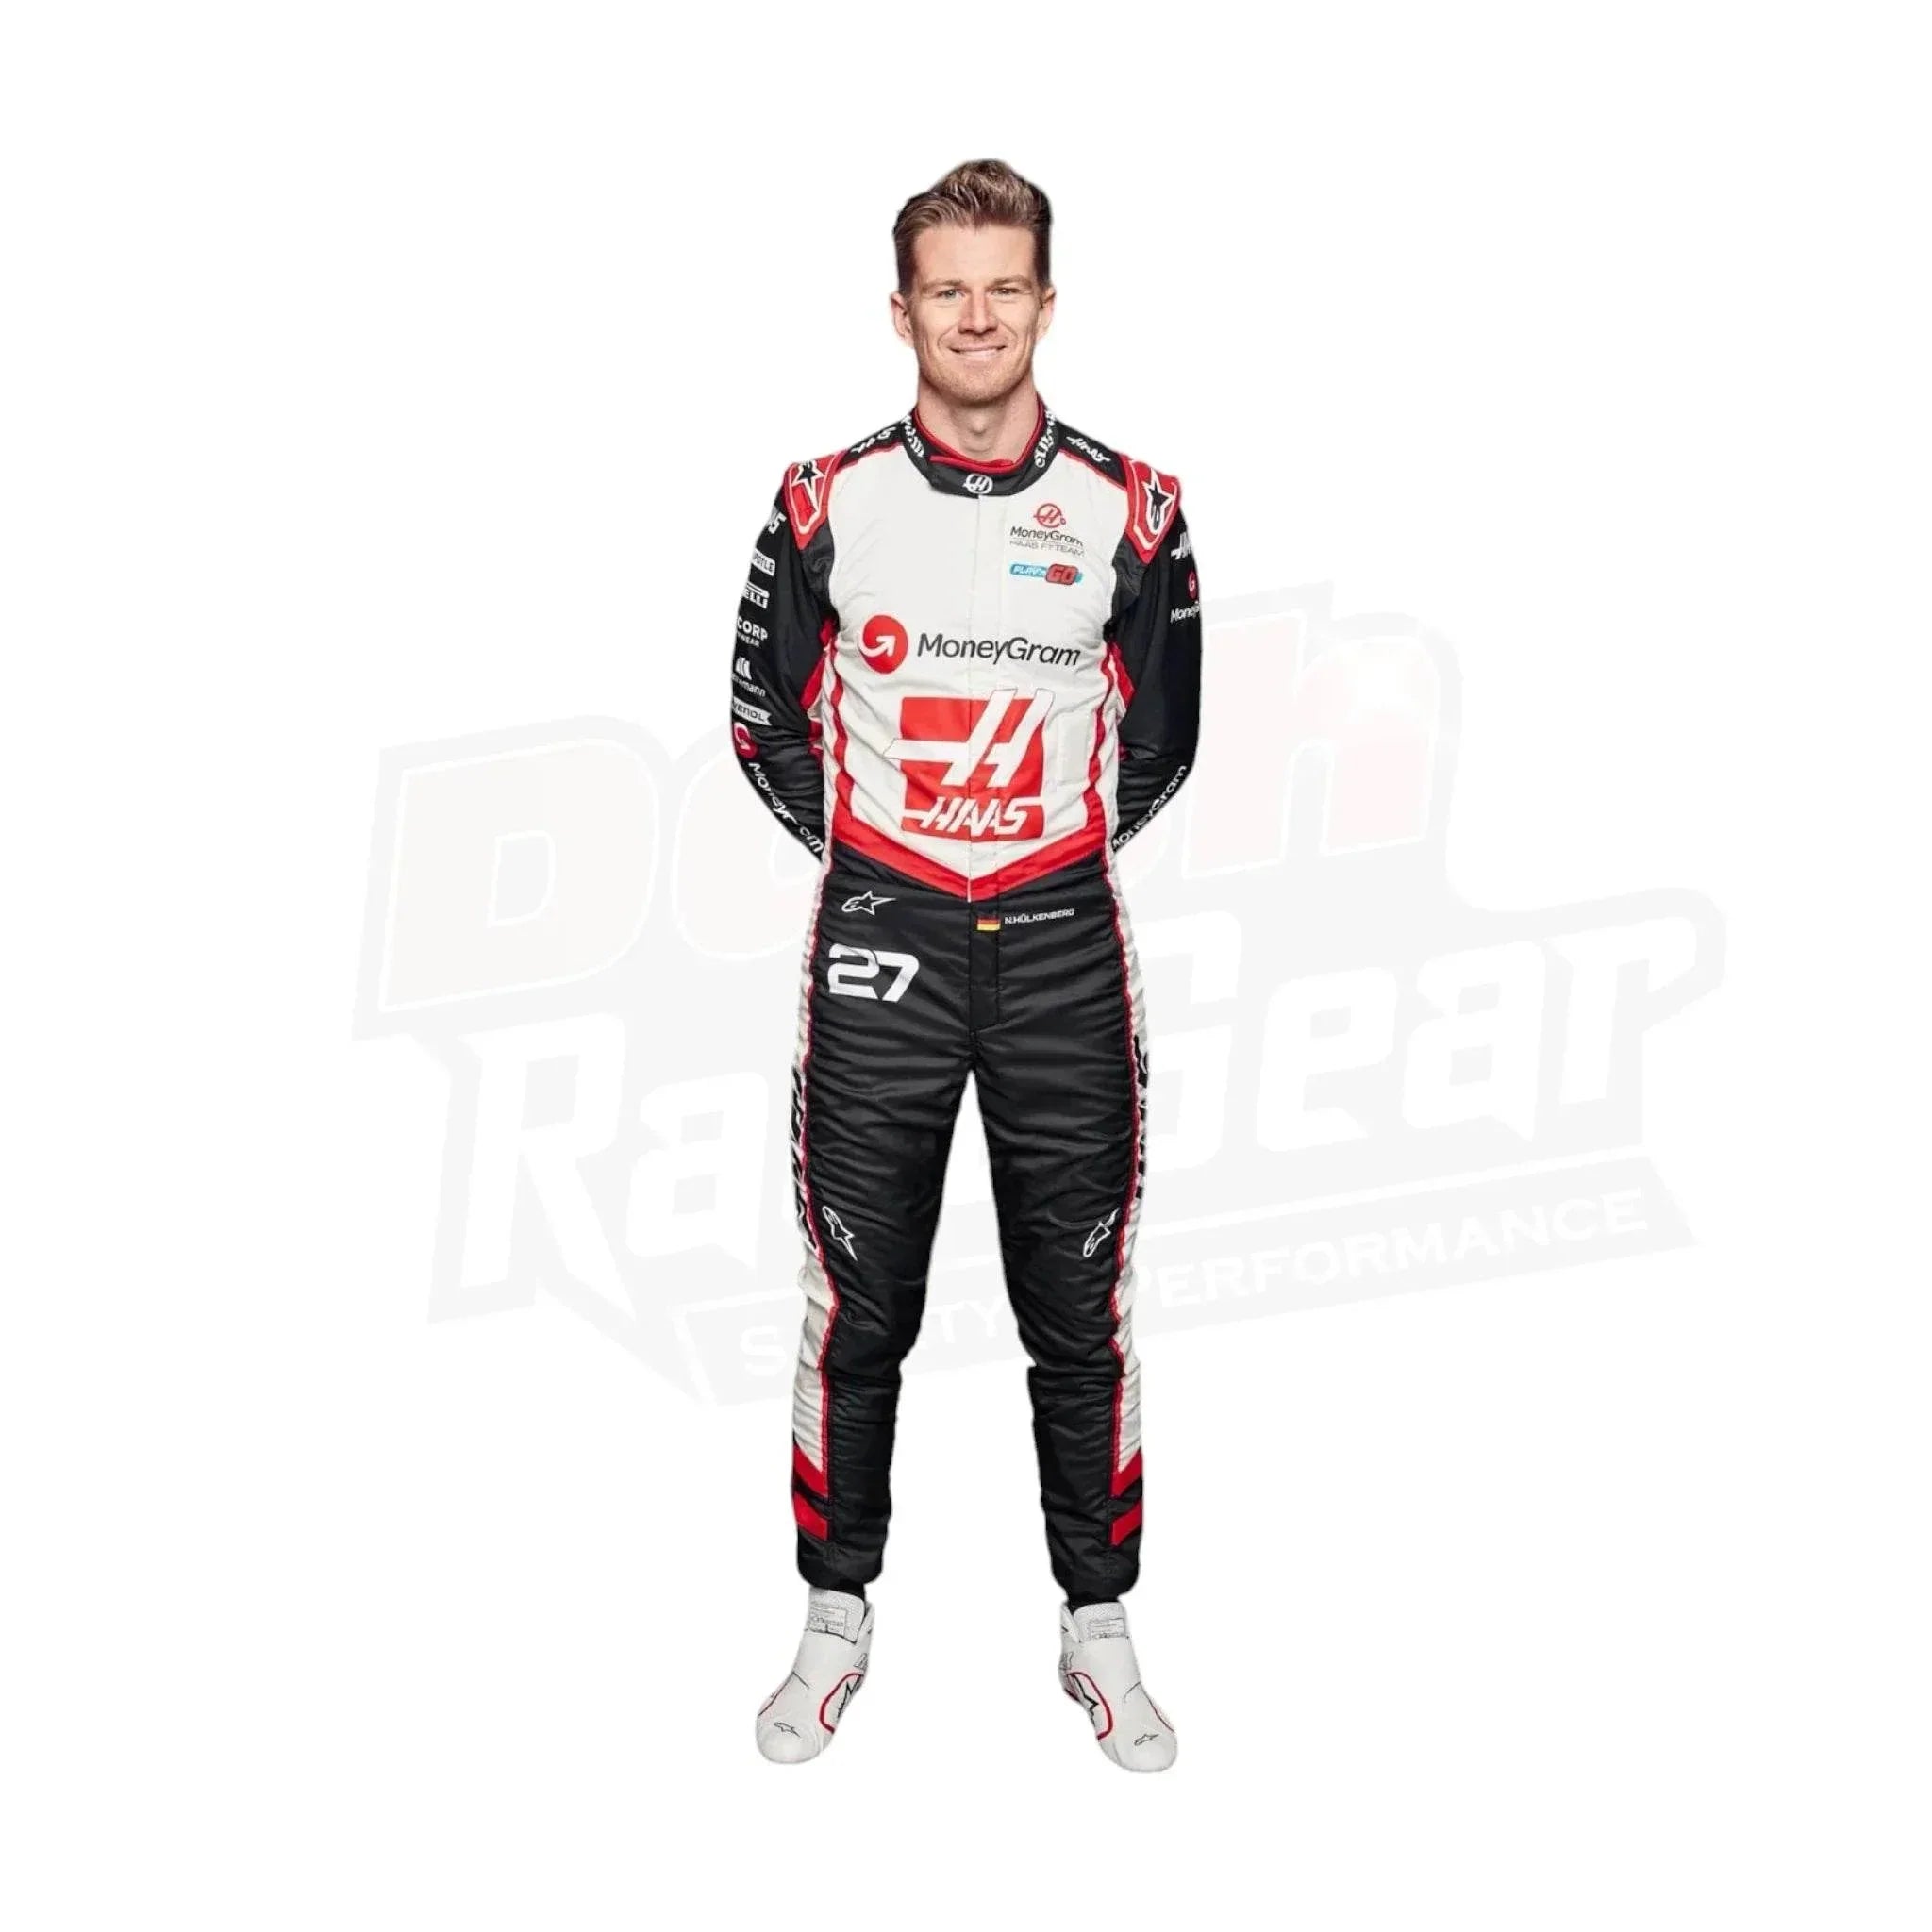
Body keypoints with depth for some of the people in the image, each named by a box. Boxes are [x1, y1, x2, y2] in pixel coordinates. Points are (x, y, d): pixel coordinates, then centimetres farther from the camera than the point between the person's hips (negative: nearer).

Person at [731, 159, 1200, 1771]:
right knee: (858, 1311, 7)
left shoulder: (1127, 511, 1)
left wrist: (1057, 856, 9)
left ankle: (1098, 1624, 24)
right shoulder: (828, 505, 0)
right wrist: (866, 855, 7)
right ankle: (839, 1618, 25)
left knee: (1081, 1315, 8)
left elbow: (1165, 737, 11)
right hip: (879, 943, 0)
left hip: (1064, 950, 0)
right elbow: (767, 721, 9)